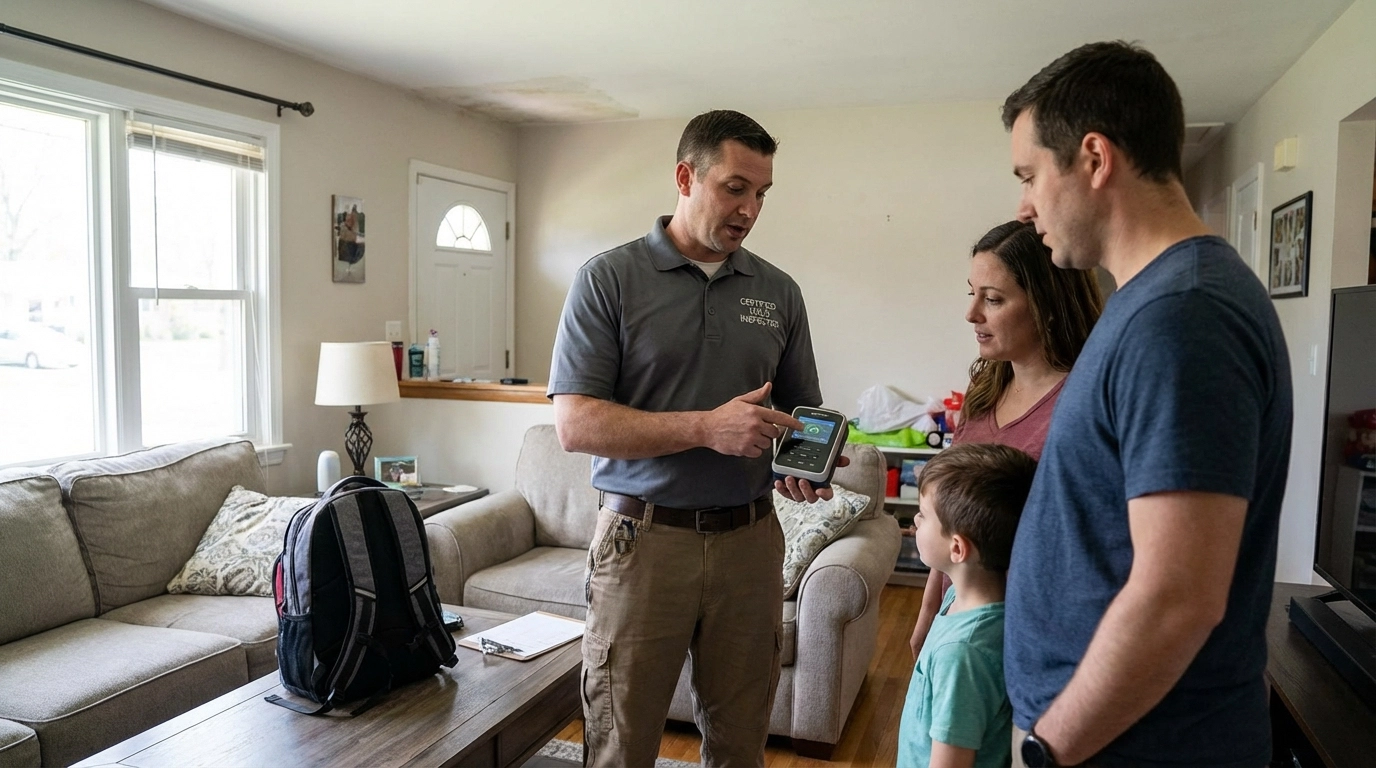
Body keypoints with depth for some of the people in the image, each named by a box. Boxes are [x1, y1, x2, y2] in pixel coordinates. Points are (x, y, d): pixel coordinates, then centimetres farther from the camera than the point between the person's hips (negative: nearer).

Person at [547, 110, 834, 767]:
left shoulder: (779, 292, 7)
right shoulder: (609, 279, -5)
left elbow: (803, 411, 15)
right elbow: (575, 423, -12)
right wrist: (707, 427, -21)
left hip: (749, 538, 4)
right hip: (643, 538, -3)